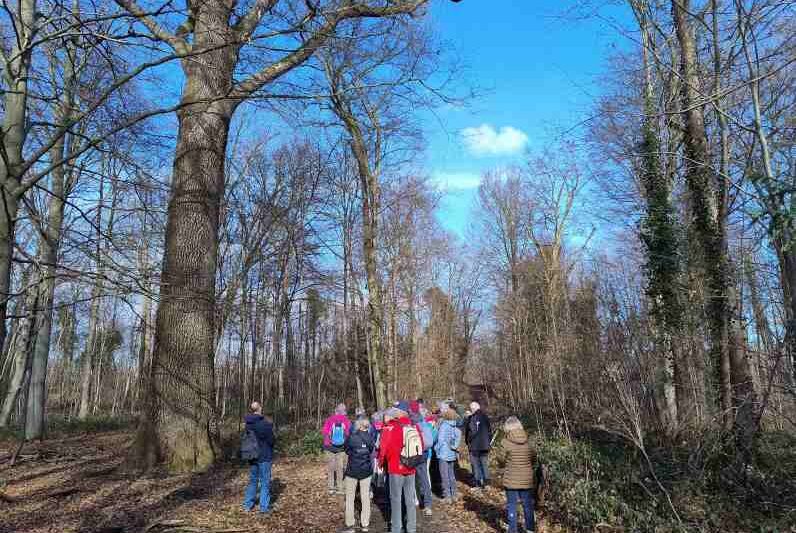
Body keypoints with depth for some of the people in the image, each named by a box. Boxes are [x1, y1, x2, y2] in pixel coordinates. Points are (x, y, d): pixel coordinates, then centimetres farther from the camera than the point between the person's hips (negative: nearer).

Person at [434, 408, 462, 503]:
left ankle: (447, 496, 4)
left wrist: (437, 449, 0)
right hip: (452, 454, 6)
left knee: (445, 476, 2)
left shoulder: (444, 426, -16)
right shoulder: (456, 427, 1)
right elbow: (457, 441, 6)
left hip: (443, 454, -6)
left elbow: (440, 440, -14)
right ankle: (454, 495, 23)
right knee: (452, 475, 17)